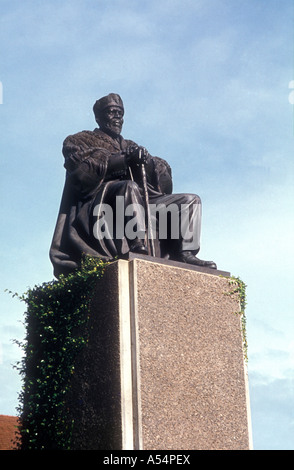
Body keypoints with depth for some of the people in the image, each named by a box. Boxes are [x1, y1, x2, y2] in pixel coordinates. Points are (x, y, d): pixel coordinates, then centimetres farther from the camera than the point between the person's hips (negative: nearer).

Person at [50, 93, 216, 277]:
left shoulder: (129, 146, 32)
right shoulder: (81, 140, 20)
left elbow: (163, 179, 17)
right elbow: (81, 168, -5)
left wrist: (146, 160, -7)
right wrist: (124, 160, -15)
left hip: (140, 204, 6)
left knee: (191, 200, -3)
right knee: (130, 187, -37)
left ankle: (185, 253, -23)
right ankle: (136, 245, -55)